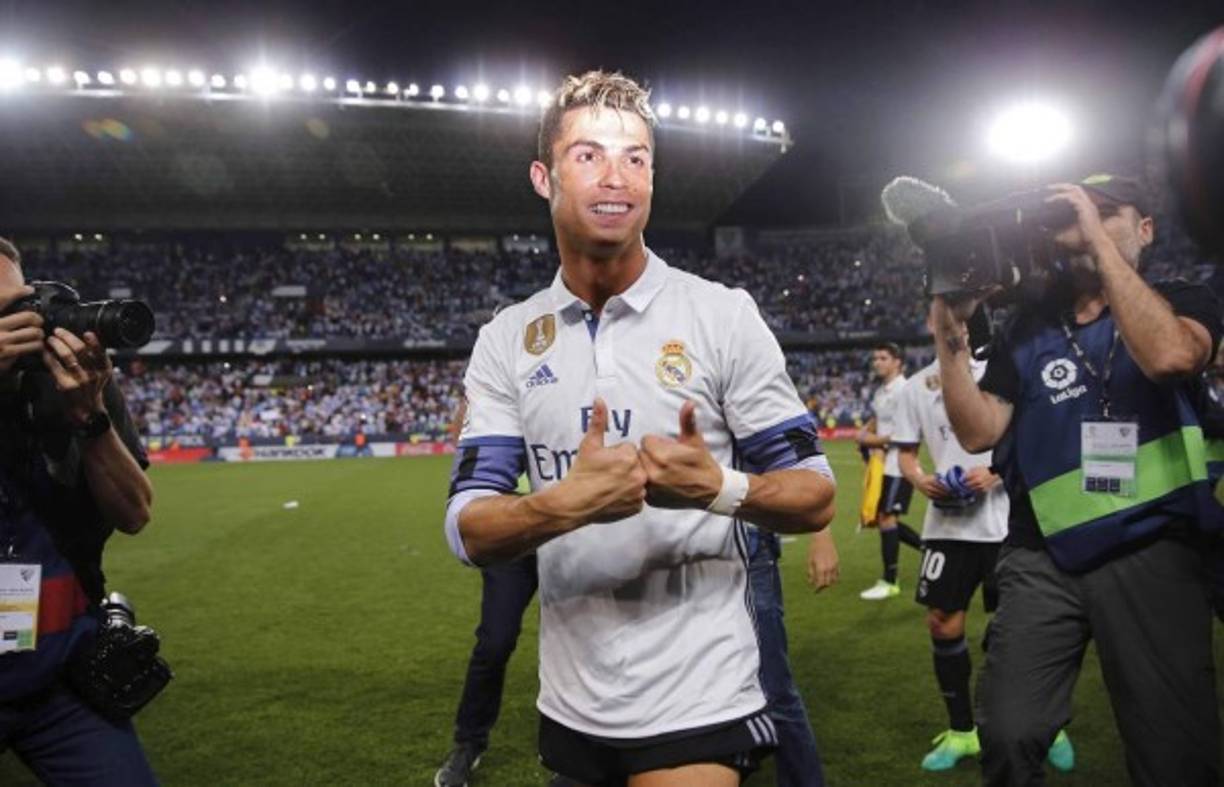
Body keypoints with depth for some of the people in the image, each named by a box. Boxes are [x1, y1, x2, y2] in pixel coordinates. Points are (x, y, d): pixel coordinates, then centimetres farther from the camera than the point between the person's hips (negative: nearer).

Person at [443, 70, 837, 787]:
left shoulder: (724, 316, -9)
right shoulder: (506, 341, -1)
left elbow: (815, 498, -6)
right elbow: (469, 532, -6)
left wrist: (719, 488, -27)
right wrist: (567, 502, -25)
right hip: (570, 704, 4)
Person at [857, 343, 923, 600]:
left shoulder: (903, 390, -14)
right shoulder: (880, 392, 15)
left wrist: (878, 440, -14)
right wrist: (865, 435, 7)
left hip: (899, 465, -9)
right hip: (883, 464, 9)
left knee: (886, 517, -7)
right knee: (883, 519, 12)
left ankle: (889, 582, 3)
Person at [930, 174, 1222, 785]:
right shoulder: (1028, 329, 11)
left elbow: (1169, 356, -21)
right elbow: (978, 432, 3)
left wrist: (1100, 242, -16)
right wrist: (950, 334, -7)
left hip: (1152, 553, -1)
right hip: (1042, 556, 2)